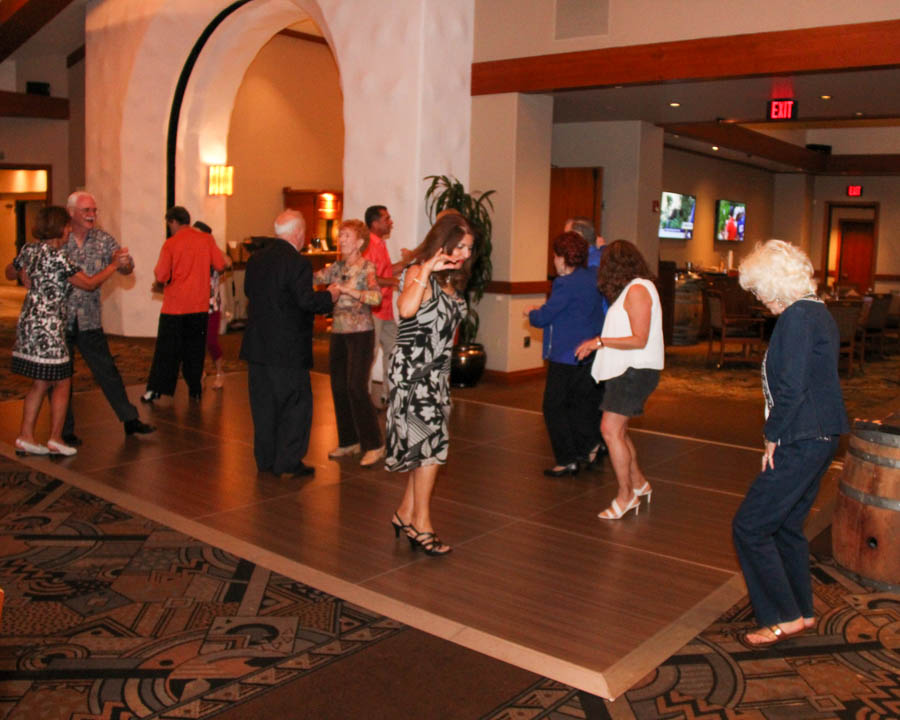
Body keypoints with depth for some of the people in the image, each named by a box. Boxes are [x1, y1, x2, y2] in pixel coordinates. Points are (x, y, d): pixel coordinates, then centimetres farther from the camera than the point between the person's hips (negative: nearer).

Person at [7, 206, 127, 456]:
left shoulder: (29, 250, 8)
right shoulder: (56, 256, -17)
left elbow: (10, 273, 25)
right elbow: (89, 283, -13)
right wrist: (113, 265, -3)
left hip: (28, 323, 9)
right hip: (47, 326, -9)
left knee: (40, 383, 15)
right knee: (61, 383, 4)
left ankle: (25, 437, 18)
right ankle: (55, 439, 9)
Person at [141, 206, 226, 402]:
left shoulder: (170, 244, -9)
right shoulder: (207, 239, -1)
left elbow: (161, 276, -12)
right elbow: (220, 265, 2)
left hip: (174, 306, -2)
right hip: (200, 305, 2)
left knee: (166, 350, 6)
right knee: (195, 349, 11)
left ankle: (155, 390, 10)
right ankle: (195, 389, 14)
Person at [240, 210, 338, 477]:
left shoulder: (256, 258, 7)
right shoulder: (297, 263, -16)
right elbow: (308, 301, -21)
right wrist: (331, 295, -4)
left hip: (256, 345, 7)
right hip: (287, 349, -7)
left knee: (263, 403, 14)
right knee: (296, 404, 5)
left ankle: (265, 460, 22)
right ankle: (288, 462, 7)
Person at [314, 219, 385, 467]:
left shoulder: (367, 267, -8)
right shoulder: (338, 266, 11)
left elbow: (376, 297, -23)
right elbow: (314, 278, 3)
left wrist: (346, 289, -27)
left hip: (360, 334, -7)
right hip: (338, 334, 7)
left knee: (356, 388, -11)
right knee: (339, 388, 8)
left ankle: (374, 445, -1)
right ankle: (349, 441, 21)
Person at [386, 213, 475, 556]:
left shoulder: (451, 279, 13)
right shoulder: (419, 271, -11)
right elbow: (406, 309, -32)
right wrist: (426, 271, -31)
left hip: (437, 370, 8)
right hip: (413, 369, -8)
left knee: (427, 445, 10)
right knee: (431, 441, -9)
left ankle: (406, 513, 22)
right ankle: (420, 523, 2)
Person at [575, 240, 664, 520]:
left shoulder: (637, 290, -14)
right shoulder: (633, 289, 15)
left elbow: (639, 340, -19)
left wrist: (600, 342, -18)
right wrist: (598, 343, 19)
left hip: (635, 371, -10)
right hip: (626, 370, 10)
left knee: (611, 430, -10)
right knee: (616, 430, 15)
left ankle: (626, 496, 0)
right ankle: (638, 483, 29)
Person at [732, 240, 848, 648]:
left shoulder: (796, 317, -18)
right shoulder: (817, 312, 13)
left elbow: (792, 388, -23)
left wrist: (773, 436, -11)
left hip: (802, 442, -10)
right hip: (819, 438, 10)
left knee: (750, 527, -3)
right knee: (786, 524, 20)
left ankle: (783, 617, 5)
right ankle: (802, 610, 31)